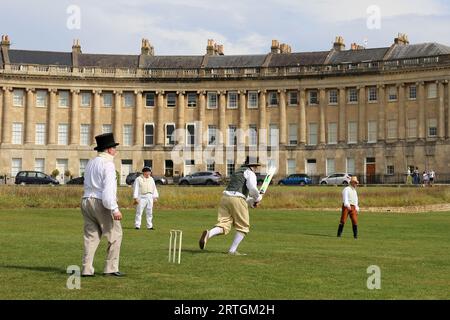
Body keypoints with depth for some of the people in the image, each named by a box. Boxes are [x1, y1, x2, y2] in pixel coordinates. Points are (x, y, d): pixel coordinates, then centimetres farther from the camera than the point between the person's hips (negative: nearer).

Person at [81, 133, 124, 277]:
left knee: (91, 236, 7)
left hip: (87, 200, 8)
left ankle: (87, 269, 1)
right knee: (115, 235, 3)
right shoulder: (108, 164, -11)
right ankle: (111, 268, 1)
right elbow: (109, 189, -19)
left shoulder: (91, 163, 16)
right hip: (101, 203, -8)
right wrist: (115, 209, -21)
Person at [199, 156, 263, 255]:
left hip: (225, 197, 7)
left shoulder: (237, 172, 31)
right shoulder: (250, 173, 4)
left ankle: (208, 234, -29)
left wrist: (252, 202, 27)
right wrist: (258, 197, 4)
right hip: (237, 199, -7)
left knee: (224, 226, 0)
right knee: (243, 227, 9)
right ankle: (232, 250, 3)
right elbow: (252, 188, -14)